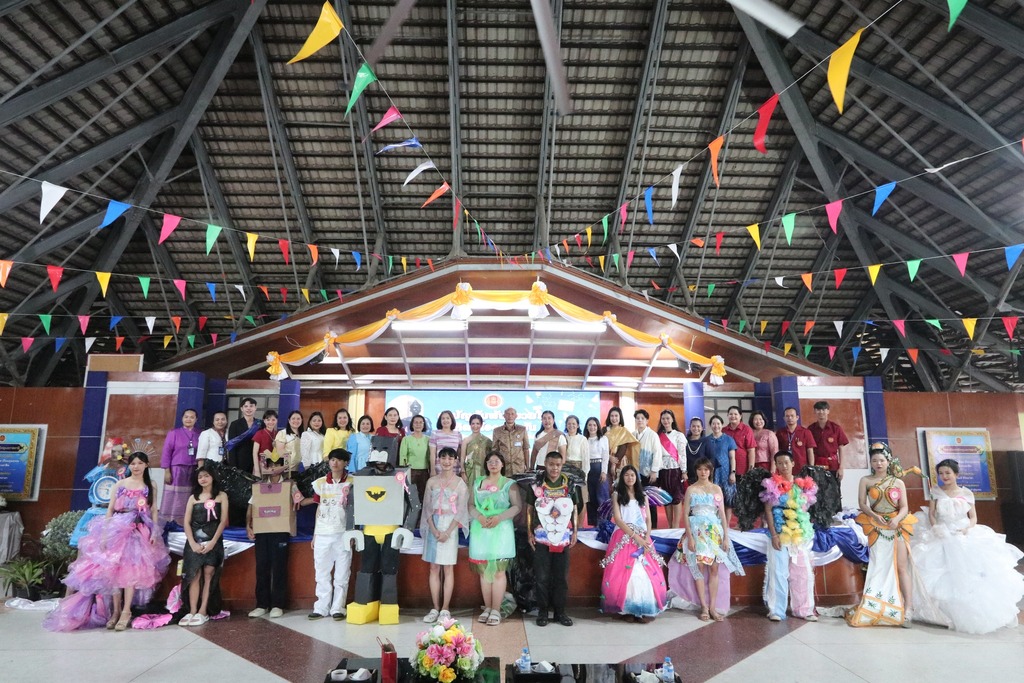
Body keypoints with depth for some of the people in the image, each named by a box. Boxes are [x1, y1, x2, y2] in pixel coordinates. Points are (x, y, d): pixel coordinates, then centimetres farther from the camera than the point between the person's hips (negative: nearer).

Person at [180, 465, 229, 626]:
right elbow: (186, 522, 4)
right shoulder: (193, 498, 11)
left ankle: (203, 612, -3)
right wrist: (192, 543, -9)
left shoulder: (221, 496, 4)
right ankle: (192, 611, 1)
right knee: (194, 576, -3)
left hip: (213, 541, -2)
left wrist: (212, 542, -12)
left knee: (209, 575, -5)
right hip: (195, 542, 2)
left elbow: (223, 521, -2)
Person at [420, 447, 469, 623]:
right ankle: (435, 608, 12)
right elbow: (427, 508, 3)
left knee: (448, 569, 1)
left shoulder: (460, 483, -2)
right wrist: (434, 530, -9)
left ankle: (445, 609, 7)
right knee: (434, 568, 5)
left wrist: (447, 532, -14)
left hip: (450, 527, -3)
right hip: (433, 527, 3)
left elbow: (461, 510, -6)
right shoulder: (432, 481, 7)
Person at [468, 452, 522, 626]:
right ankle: (487, 608, 15)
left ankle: (496, 610, 2)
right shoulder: (477, 482, 13)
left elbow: (518, 506, -3)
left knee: (498, 571, -3)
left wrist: (499, 517, -15)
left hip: (501, 530, -3)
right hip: (480, 530, 3)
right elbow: (470, 504, 9)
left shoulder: (509, 484, 3)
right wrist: (479, 517, -10)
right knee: (484, 571, 6)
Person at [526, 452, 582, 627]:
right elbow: (530, 510, 3)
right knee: (542, 577, 3)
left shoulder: (569, 486, 4)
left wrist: (574, 532, 2)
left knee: (561, 577, 7)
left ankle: (560, 612, 18)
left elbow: (575, 509, 9)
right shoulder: (536, 485, 0)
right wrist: (529, 533, -2)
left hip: (563, 538, 1)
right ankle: (542, 611, 16)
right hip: (541, 538, -1)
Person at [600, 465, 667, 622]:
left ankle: (644, 609, -2)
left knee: (648, 573, -9)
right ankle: (625, 608, -3)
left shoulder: (643, 496, 16)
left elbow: (648, 519, 10)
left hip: (643, 539, 3)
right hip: (624, 538, -3)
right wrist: (635, 536, -14)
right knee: (623, 573, -12)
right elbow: (618, 520, -5)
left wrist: (647, 538, -8)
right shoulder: (617, 495, 5)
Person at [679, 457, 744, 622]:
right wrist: (689, 537, -10)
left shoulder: (717, 489, 7)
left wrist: (726, 537, 0)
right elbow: (685, 514, -2)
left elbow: (722, 514, 7)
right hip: (697, 531, -2)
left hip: (715, 531, 2)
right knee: (700, 568, -2)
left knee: (714, 568, 1)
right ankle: (704, 607, 4)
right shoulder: (691, 489, 2)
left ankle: (712, 607, 7)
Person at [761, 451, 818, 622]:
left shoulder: (803, 485, 7)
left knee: (803, 572, 6)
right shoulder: (772, 485, -2)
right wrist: (774, 534, -13)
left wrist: (808, 532, 8)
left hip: (801, 535, 3)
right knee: (778, 572, 0)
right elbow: (768, 511, -5)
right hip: (780, 535, -3)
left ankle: (804, 609, 17)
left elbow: (806, 510, 14)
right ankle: (776, 610, 6)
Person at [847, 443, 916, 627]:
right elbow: (862, 504, -2)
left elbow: (904, 507, 1)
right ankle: (874, 610, 8)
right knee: (879, 567, 3)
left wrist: (897, 519, -18)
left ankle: (906, 610, -2)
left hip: (897, 527, 1)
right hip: (876, 528, 0)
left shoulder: (898, 482, 7)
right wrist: (874, 515, -20)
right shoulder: (865, 481, 5)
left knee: (901, 567, -3)